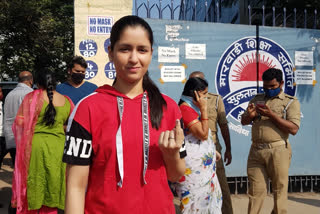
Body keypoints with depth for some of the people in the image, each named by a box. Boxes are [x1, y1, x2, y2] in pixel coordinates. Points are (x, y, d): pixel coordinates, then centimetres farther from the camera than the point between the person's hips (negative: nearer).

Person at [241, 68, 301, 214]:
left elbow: (294, 129, -7)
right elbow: (243, 121, 18)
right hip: (256, 151, 3)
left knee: (279, 190, 2)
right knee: (256, 190, 4)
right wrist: (249, 115, -5)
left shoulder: (291, 102, 4)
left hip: (278, 151, -3)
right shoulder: (256, 99, 17)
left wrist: (271, 115, -14)